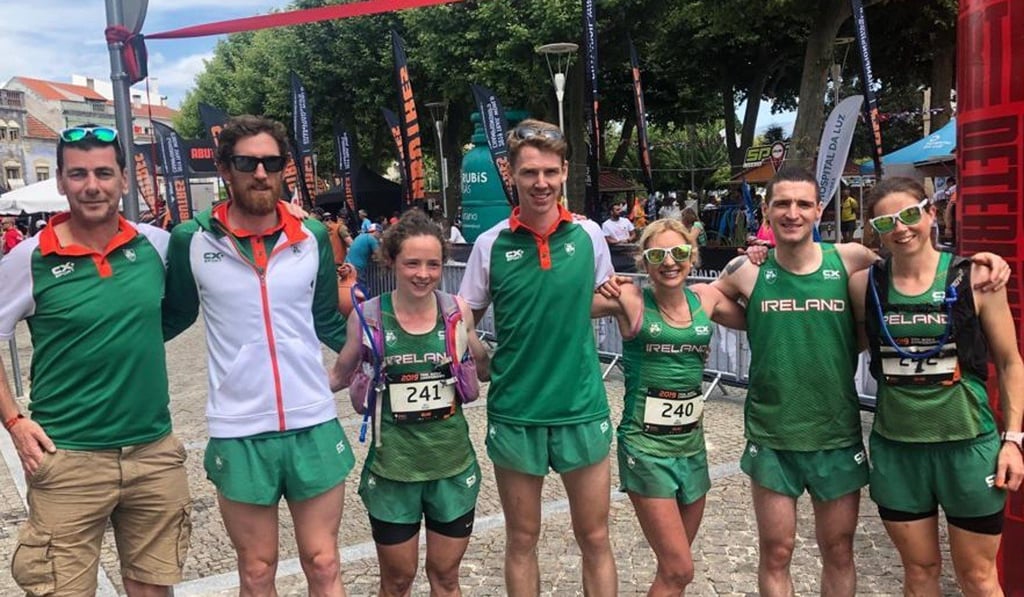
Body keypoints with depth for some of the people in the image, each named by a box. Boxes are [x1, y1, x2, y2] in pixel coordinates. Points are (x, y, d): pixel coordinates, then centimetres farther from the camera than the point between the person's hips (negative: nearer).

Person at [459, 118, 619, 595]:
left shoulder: (589, 235, -1)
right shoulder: (490, 244, -5)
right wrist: (488, 364, -6)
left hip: (583, 408, 1)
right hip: (514, 412, -1)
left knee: (595, 539, 11)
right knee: (522, 539, 14)